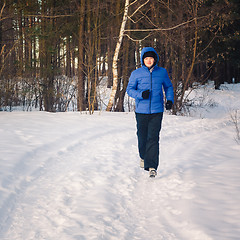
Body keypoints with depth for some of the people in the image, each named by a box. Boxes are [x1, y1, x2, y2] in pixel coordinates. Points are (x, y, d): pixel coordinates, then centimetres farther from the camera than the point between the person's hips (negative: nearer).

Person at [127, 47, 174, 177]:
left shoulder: (162, 72, 7)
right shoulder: (136, 73, 2)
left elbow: (168, 87, 19)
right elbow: (129, 89, 4)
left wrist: (170, 99, 3)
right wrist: (141, 95, -15)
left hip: (157, 111, -1)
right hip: (141, 111, 1)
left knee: (153, 138, -10)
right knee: (142, 136, 11)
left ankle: (152, 166, -10)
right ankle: (143, 156, 40)